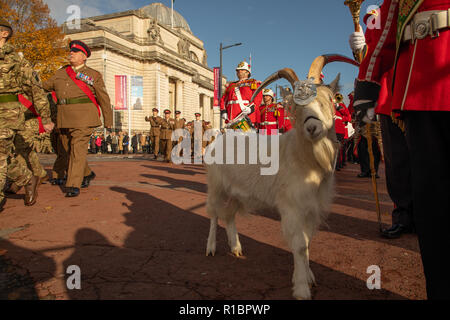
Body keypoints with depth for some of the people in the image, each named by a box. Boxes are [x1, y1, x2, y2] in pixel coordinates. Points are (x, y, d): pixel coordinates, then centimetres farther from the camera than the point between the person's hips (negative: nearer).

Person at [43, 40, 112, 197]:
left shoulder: (94, 75, 7)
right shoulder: (60, 73, 20)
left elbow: (103, 98, 6)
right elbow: (44, 86, 27)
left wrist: (108, 121, 3)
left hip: (83, 115, -5)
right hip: (64, 117, 6)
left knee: (78, 148, -13)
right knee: (69, 148, 9)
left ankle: (74, 185, -13)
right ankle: (87, 173, 30)